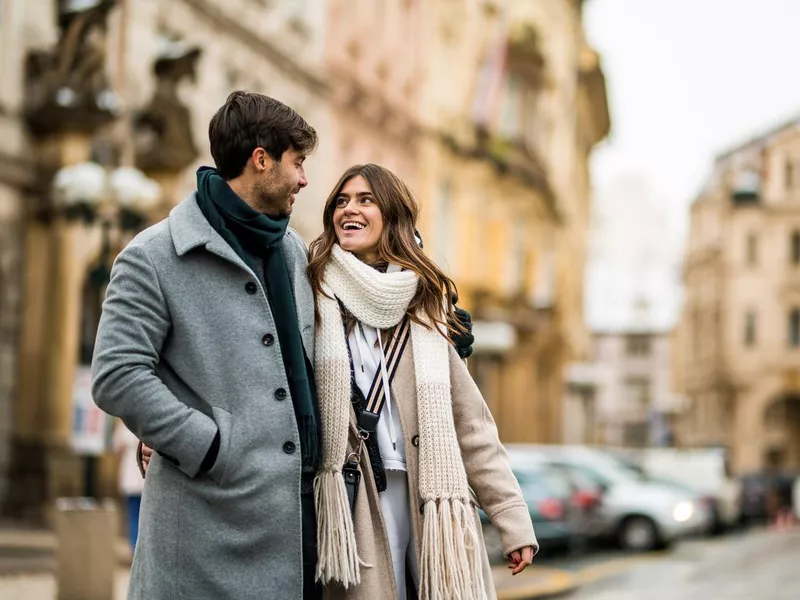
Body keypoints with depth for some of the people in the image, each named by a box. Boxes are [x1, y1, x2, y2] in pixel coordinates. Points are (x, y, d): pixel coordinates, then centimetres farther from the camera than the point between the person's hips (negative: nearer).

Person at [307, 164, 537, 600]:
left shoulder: (423, 302, 11)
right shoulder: (314, 295, 4)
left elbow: (470, 421, 8)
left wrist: (513, 517, 3)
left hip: (436, 502, 3)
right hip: (357, 502, -2)